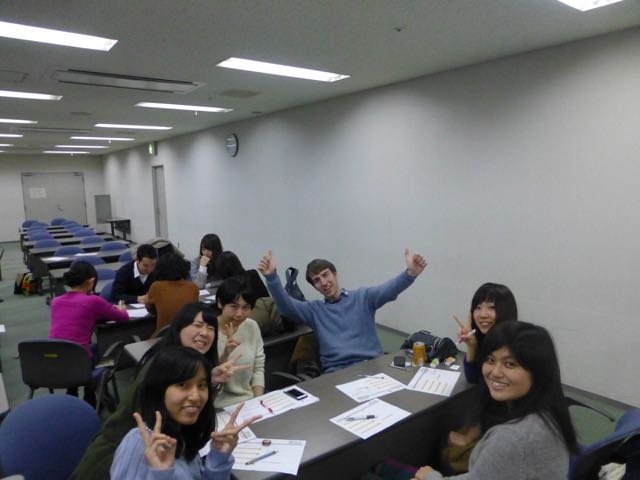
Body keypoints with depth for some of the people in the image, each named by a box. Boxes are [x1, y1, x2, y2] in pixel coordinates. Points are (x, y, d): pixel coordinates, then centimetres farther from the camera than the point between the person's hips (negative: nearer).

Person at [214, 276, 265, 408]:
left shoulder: (252, 327, 1)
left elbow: (258, 369, 7)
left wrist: (259, 402, -3)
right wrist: (225, 355, -25)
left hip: (250, 402, 4)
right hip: (219, 407, -4)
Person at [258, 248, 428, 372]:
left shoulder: (363, 297, 12)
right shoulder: (314, 309, 16)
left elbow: (390, 290, -7)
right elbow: (285, 306, 0)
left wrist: (410, 273, -29)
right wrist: (271, 276, -18)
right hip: (336, 371, 0)